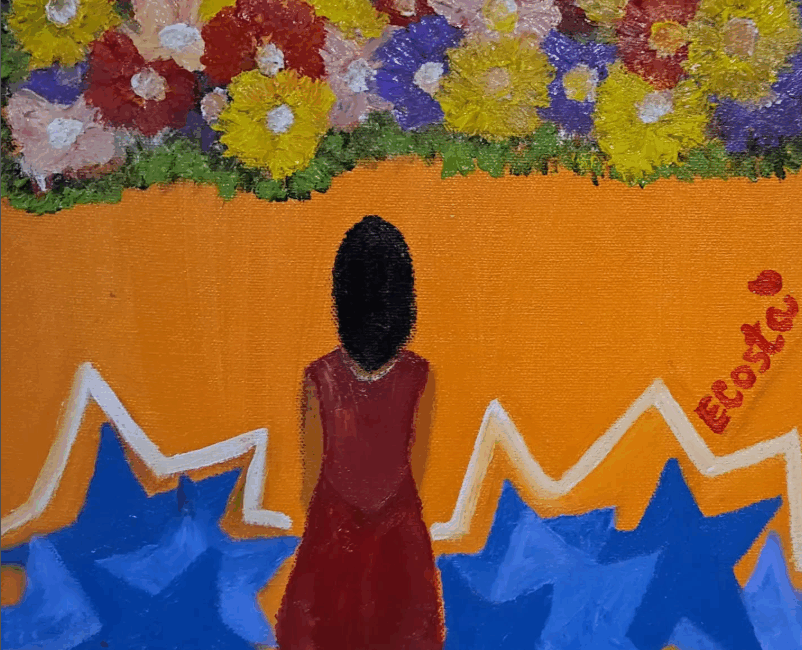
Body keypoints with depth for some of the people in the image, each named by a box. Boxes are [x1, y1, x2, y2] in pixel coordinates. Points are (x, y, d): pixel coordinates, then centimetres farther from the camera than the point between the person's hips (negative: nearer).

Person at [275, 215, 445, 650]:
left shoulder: (320, 378, -24)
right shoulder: (418, 375, -21)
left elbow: (313, 462, -11)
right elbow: (418, 457, -7)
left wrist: (310, 508, 8)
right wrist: (405, 502, 12)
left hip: (336, 517, -1)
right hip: (397, 518, 1)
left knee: (327, 614, 24)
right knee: (395, 606, 25)